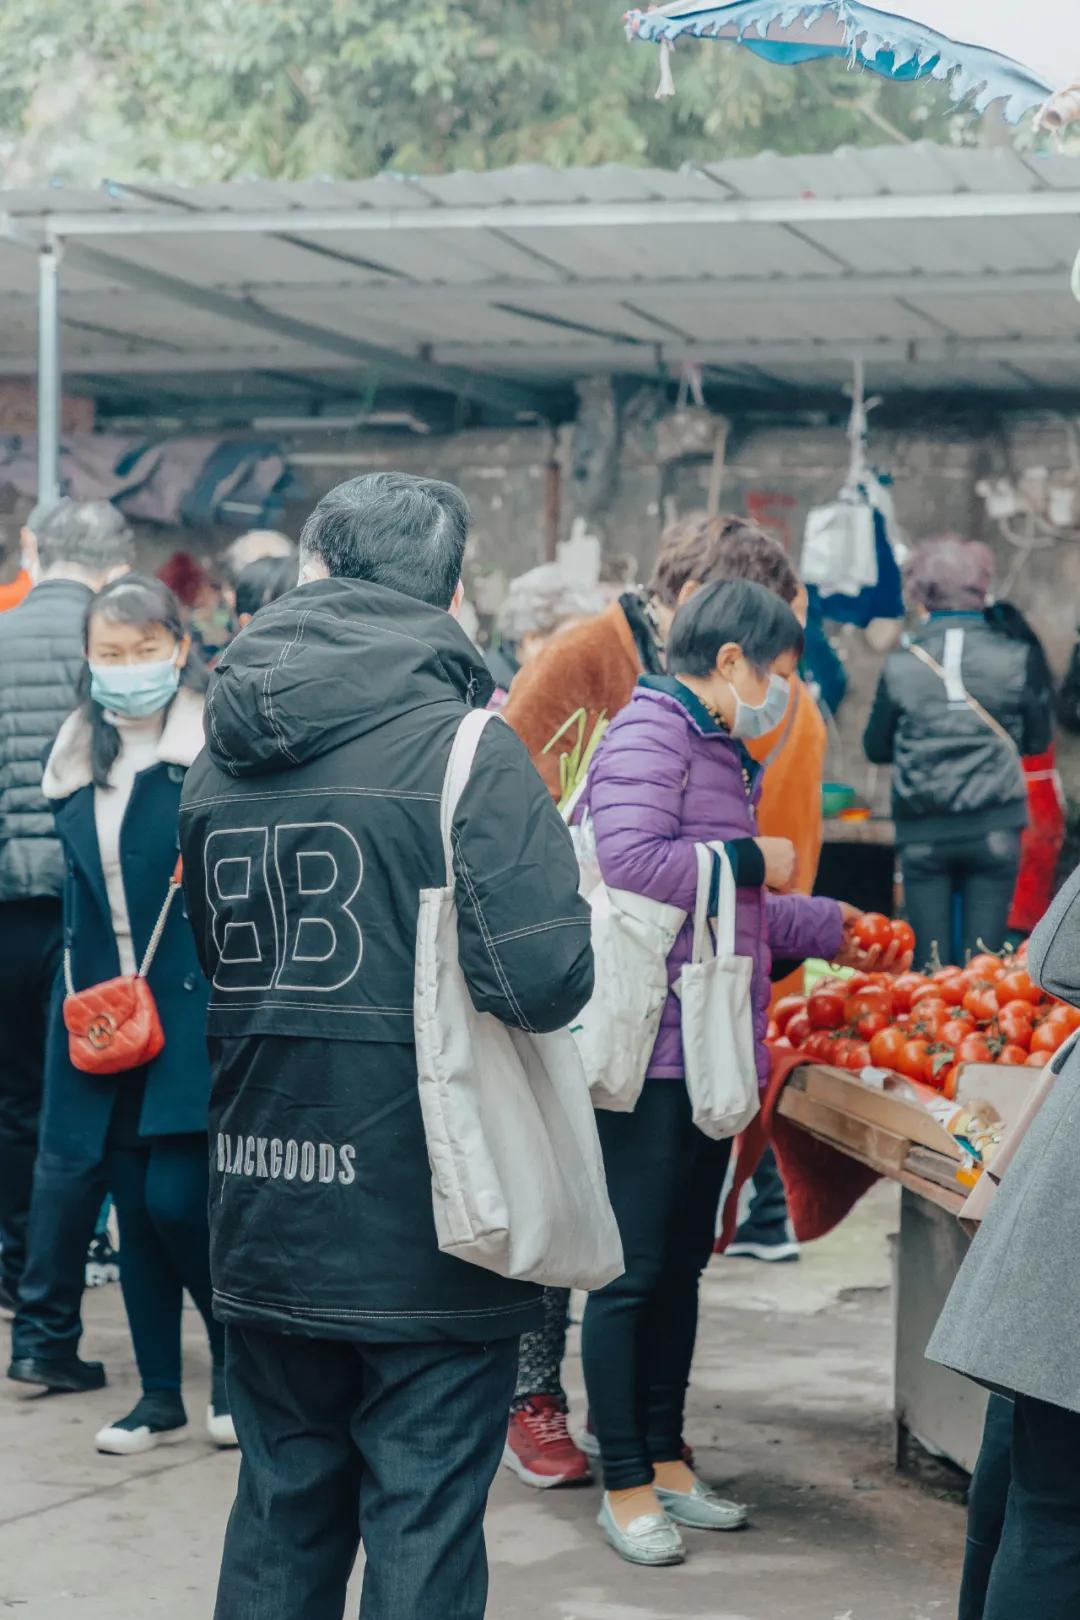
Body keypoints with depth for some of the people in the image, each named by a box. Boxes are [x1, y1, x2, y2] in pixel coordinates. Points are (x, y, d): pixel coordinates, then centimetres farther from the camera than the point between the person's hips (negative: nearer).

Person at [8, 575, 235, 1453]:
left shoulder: (217, 743, -7)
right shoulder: (78, 757, 10)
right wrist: (83, 990, 13)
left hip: (198, 1006, -5)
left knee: (177, 1196, -9)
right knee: (133, 1200, 8)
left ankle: (240, 1365, 15)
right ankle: (161, 1394, 19)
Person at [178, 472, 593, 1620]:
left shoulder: (220, 760, 6)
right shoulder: (462, 747, -14)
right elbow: (544, 976, -23)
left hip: (263, 1226, 6)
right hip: (424, 1233, -5)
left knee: (282, 1516, 18)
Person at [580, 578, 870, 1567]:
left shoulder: (721, 753, 19)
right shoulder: (648, 734, -11)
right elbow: (630, 864, -27)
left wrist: (833, 928, 28)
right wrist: (754, 858, -15)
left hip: (712, 1054, 10)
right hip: (648, 1049, -10)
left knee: (682, 1264, 16)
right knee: (634, 1271, -1)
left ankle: (667, 1459, 26)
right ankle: (626, 1485, 7)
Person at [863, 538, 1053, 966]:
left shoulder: (901, 665, -5)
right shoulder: (1015, 659, -5)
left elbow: (875, 748, 4)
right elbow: (1038, 739, 6)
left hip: (923, 833, 0)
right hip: (993, 829, 0)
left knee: (930, 961, 6)